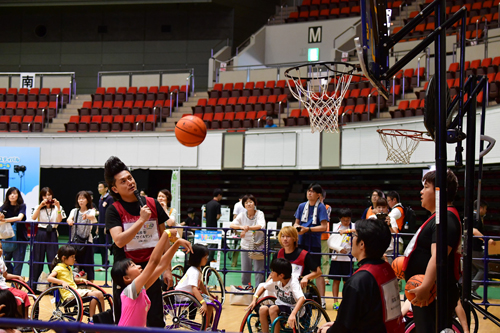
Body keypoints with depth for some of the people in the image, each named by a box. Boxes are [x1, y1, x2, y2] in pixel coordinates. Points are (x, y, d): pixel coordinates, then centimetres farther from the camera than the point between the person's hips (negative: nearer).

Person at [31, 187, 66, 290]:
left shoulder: (57, 207, 8)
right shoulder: (39, 207, 9)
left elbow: (59, 221, -7)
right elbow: (33, 218, -9)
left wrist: (58, 208, -16)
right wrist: (40, 206, -17)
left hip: (52, 234, 0)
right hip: (40, 234, 0)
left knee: (53, 259, -3)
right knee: (38, 259, 2)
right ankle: (33, 285, 8)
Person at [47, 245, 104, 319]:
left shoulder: (69, 268, 20)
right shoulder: (59, 268, -7)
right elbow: (49, 278, -21)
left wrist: (81, 280, 19)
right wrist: (62, 282, -32)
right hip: (69, 294, -9)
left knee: (99, 294, -2)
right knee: (94, 295, -22)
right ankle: (91, 320, -18)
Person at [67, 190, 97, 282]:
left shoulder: (91, 211, 0)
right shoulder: (74, 211, 10)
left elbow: (92, 217, -23)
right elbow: (69, 218, -9)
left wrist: (86, 216, -46)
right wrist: (69, 220, -34)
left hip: (87, 240, -3)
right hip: (75, 240, 3)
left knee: (88, 264, -3)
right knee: (76, 264, 5)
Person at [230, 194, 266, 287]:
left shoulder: (259, 214, -6)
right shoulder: (242, 215, 1)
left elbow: (261, 226, -24)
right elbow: (232, 225, -10)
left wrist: (248, 228, -36)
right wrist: (241, 227, -29)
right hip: (246, 246, 3)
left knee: (259, 271, -3)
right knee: (245, 271, 9)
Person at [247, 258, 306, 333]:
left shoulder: (293, 283, -23)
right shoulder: (276, 281, -3)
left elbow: (302, 298, -38)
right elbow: (263, 287, 16)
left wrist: (293, 314, -51)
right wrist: (254, 299, 2)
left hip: (292, 309, -6)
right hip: (279, 306, 6)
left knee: (273, 309, -31)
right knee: (262, 309, -20)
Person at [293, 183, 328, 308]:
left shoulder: (321, 207, -6)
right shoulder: (302, 206, 8)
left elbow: (324, 227, -12)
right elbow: (297, 222, 16)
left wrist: (307, 229, -20)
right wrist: (297, 227, -7)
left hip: (314, 242, -5)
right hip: (301, 241, 5)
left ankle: (322, 300, 1)